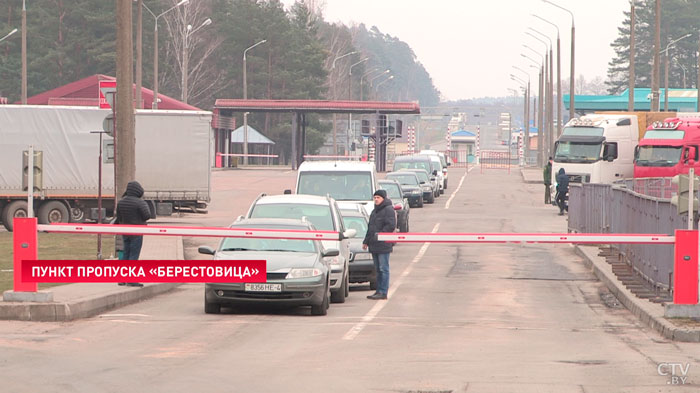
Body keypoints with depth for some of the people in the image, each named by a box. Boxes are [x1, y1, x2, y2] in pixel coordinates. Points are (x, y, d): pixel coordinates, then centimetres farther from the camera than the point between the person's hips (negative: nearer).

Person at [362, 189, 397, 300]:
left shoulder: (388, 210, -8)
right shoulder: (375, 211, 21)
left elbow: (391, 226, -18)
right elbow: (370, 227, 26)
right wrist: (366, 241, 21)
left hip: (384, 245, -9)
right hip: (374, 245, 9)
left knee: (383, 269, -7)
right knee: (378, 269, 12)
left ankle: (383, 292, -7)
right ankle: (379, 291, 16)